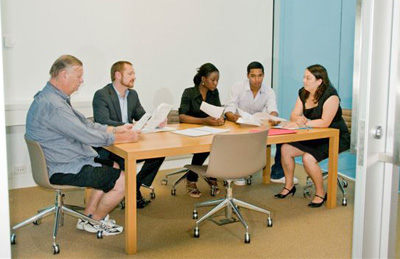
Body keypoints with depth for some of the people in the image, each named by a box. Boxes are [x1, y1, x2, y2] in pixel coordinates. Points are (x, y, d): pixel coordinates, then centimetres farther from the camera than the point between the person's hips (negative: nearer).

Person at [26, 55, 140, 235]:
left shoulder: (56, 98, 10)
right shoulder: (52, 105, -25)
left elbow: (84, 123, 16)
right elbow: (86, 135, -27)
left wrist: (116, 129, 8)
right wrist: (123, 138, -17)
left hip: (63, 161, 11)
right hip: (62, 170, -11)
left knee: (114, 166, 20)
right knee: (122, 181, -12)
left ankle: (87, 217, 23)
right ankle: (95, 222, 13)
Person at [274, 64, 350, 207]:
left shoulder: (330, 95, -21)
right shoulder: (303, 93, 4)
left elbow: (325, 123, -27)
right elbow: (294, 115, -1)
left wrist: (305, 123, -24)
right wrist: (298, 119, -24)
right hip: (314, 137, 8)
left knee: (308, 158, -28)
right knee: (286, 148, -9)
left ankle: (320, 193, -5)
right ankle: (289, 186, 10)